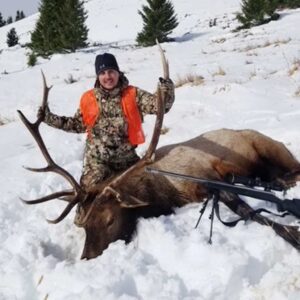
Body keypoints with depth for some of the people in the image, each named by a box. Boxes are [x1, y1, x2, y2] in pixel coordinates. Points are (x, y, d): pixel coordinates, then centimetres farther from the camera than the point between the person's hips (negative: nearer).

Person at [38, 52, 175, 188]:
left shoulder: (133, 94, -5)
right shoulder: (89, 98, 1)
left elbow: (158, 103, -14)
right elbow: (77, 124, 11)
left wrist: (166, 91, -35)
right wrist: (50, 118, 4)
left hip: (126, 157, 0)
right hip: (97, 158, 0)